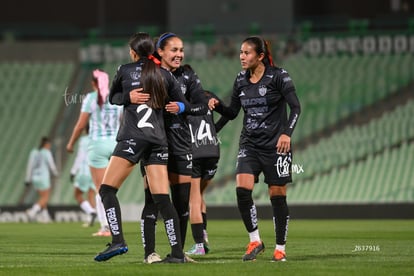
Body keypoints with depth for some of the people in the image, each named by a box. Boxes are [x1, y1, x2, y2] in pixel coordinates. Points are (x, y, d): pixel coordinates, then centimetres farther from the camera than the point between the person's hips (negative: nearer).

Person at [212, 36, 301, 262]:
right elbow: (232, 113, 12)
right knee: (242, 189, -15)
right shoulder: (241, 80, 8)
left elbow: (295, 107, -12)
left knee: (277, 196, 0)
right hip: (249, 143, 4)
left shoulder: (278, 76, -7)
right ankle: (255, 241, -2)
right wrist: (217, 105, -7)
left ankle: (280, 248, 11)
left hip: (275, 144, -4)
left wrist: (287, 133, -24)